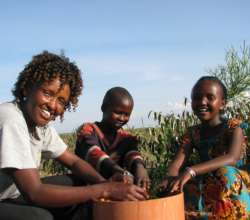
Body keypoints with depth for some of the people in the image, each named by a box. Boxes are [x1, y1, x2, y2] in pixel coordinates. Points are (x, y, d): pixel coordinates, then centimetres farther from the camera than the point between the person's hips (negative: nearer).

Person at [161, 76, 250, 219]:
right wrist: (171, 179, -36)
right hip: (208, 189, 4)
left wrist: (191, 171, -42)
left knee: (225, 172, -32)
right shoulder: (193, 133, 2)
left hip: (236, 189, -3)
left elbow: (232, 158, -30)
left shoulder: (233, 127, -11)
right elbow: (177, 163, -11)